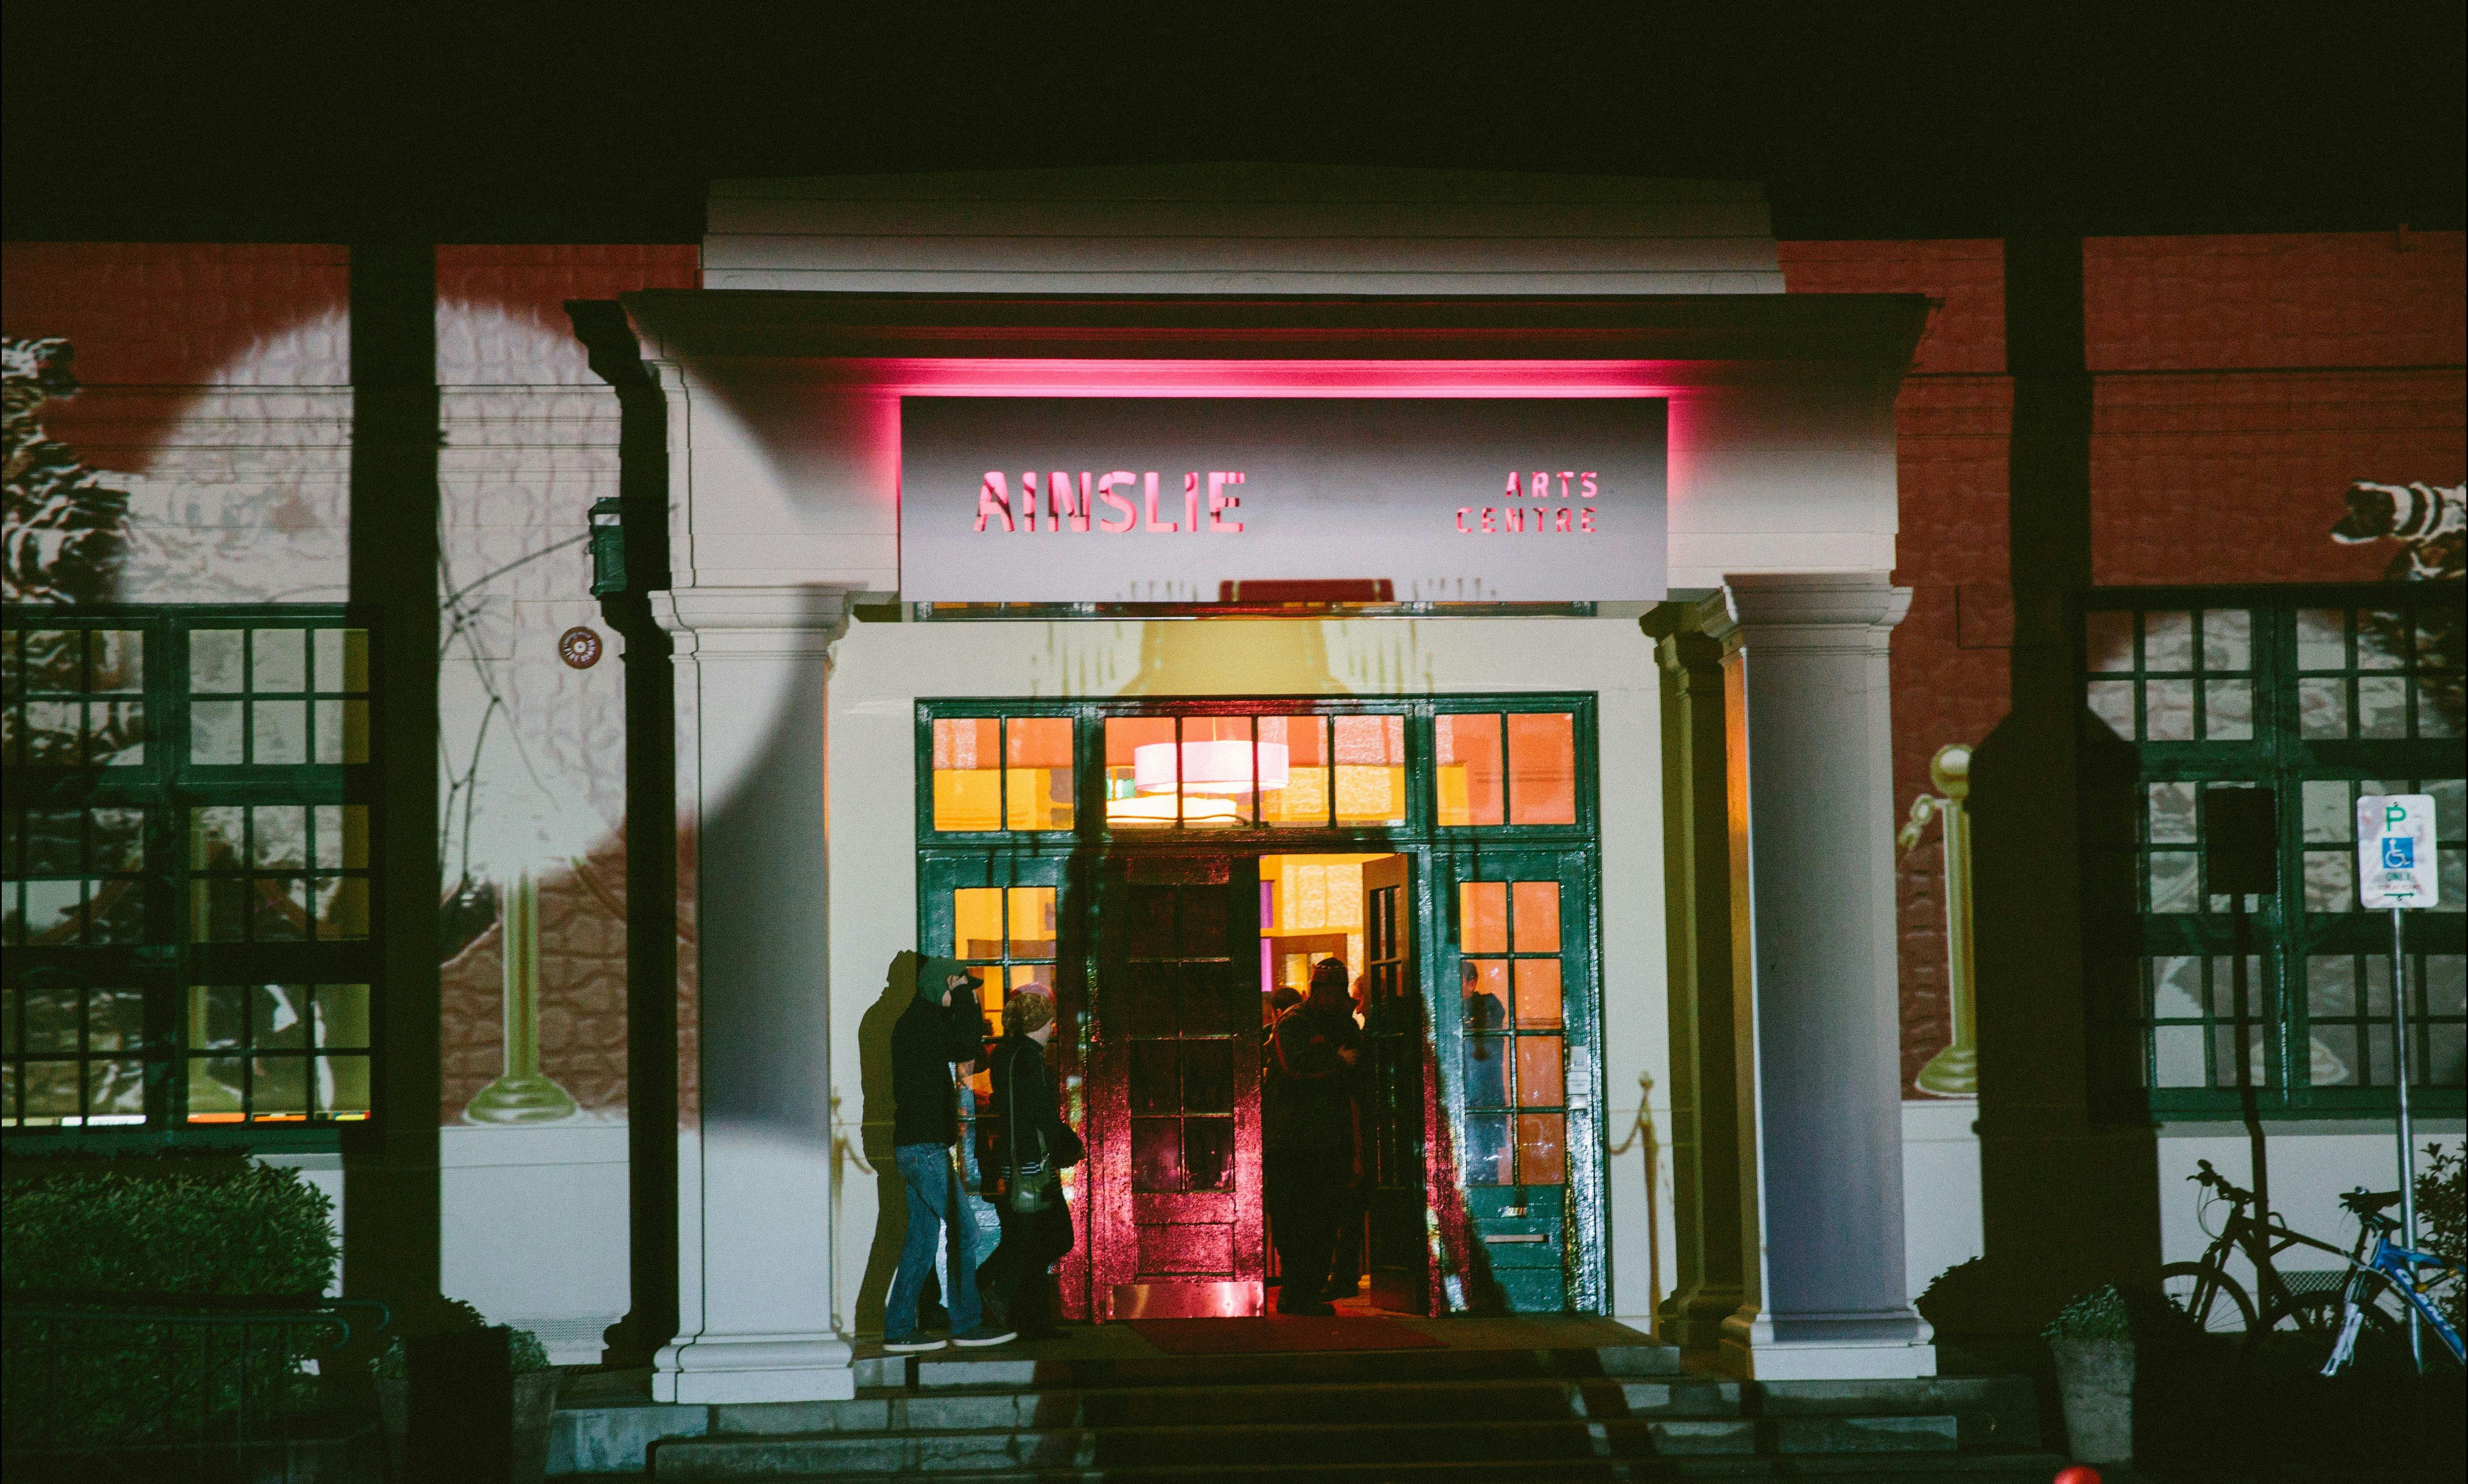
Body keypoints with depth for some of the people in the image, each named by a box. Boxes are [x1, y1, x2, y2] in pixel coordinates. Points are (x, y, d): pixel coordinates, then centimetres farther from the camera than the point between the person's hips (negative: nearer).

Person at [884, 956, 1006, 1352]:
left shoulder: (918, 1020, 17)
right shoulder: (920, 1020, -13)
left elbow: (966, 1052, 19)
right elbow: (967, 1048, -20)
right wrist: (965, 999, -11)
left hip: (916, 1145, 10)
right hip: (924, 1146, -10)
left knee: (924, 1236, 9)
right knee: (961, 1231, -6)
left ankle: (899, 1328, 8)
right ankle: (966, 1324, -2)